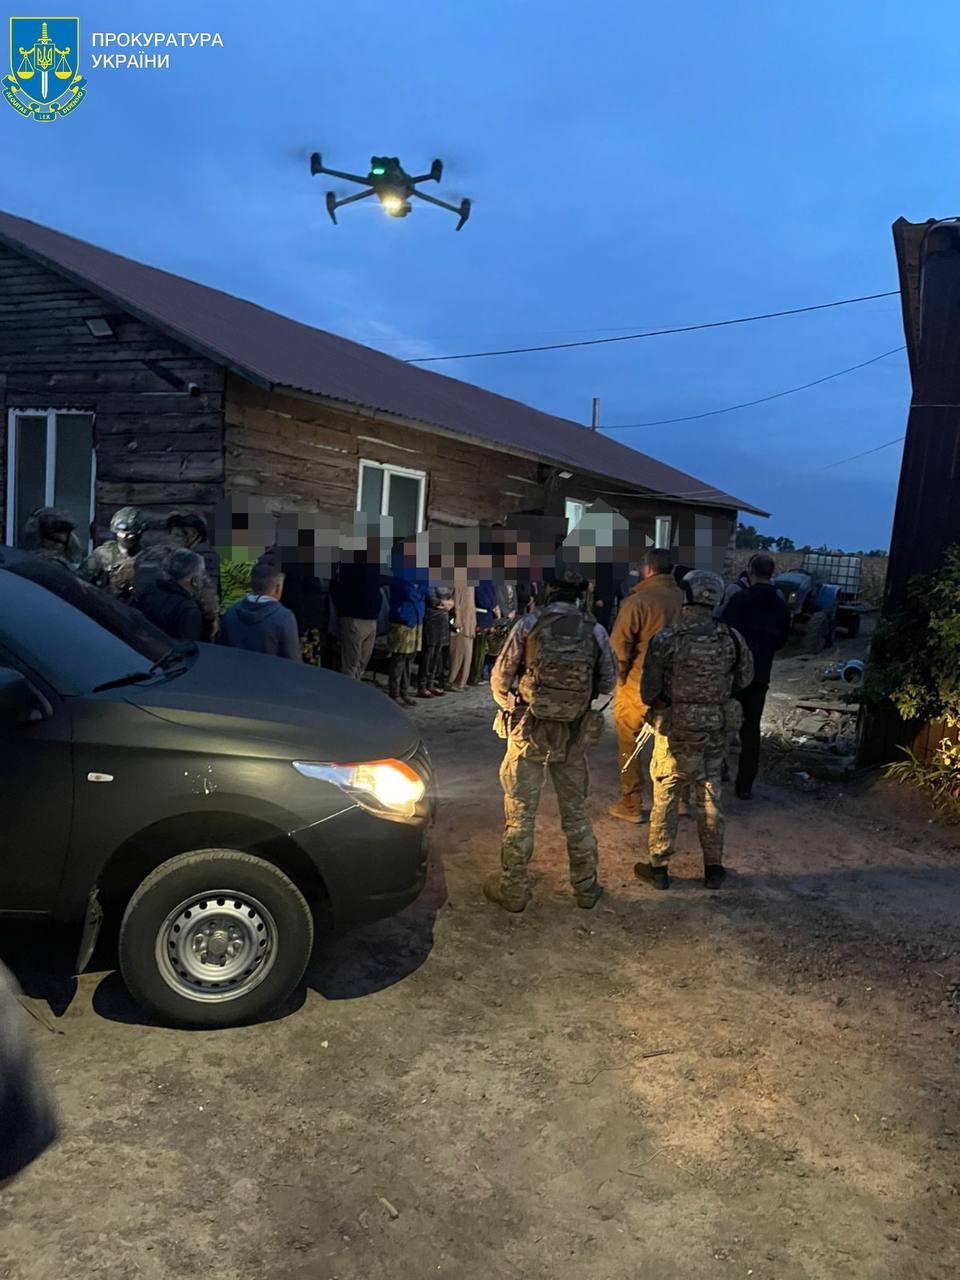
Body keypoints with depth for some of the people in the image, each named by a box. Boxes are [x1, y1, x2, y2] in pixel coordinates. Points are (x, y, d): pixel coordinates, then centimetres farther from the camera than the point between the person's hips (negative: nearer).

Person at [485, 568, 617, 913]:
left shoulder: (528, 624, -8)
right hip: (574, 734, 2)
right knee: (576, 812, 17)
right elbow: (608, 683, 6)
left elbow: (500, 678, -4)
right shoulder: (595, 632, -3)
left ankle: (513, 890, 19)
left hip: (528, 731, -2)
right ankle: (586, 888, 28)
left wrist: (510, 707, 16)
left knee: (520, 814, 9)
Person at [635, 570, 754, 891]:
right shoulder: (731, 639, -8)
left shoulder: (665, 639, -17)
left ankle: (658, 867, 20)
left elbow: (648, 691, -13)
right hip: (716, 731, 3)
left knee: (665, 797, 10)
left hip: (676, 729, -3)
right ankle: (713, 868, 27)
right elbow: (744, 679, 7)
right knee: (711, 795, 16)